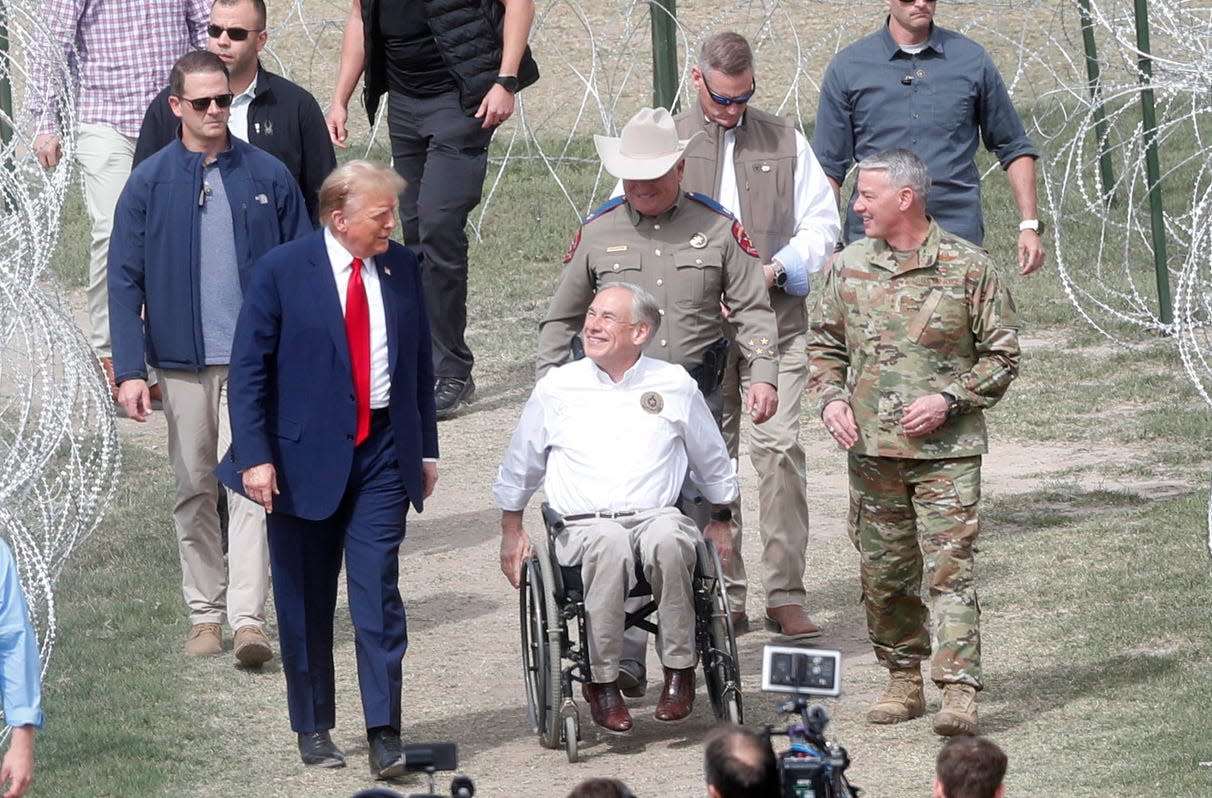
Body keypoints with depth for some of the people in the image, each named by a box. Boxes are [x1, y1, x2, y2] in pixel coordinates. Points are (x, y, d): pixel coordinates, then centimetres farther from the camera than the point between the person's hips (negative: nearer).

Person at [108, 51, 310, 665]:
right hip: (182, 361, 1)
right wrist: (129, 369, -6)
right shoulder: (149, 183, 2)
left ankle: (248, 618, -15)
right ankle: (205, 612, 19)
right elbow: (125, 280, 2)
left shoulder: (268, 176, 3)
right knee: (194, 490, 8)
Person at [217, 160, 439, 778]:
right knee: (306, 602, 7)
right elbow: (248, 369, -5)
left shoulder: (402, 269, 5)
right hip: (305, 456, -2)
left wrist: (426, 448, 14)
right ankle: (313, 727, 20)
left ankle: (384, 734, -9)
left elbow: (419, 362, 14)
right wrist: (255, 455, -12)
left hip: (383, 452, 2)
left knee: (378, 592, -8)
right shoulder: (283, 271, -6)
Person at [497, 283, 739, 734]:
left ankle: (679, 672, -26)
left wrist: (720, 523, 25)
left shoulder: (675, 386, 12)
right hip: (584, 525, -1)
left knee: (668, 541, -38)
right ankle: (602, 681, -30)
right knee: (610, 546, -39)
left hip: (658, 515, 1)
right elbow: (518, 468, 25)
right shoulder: (557, 388, 11)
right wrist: (511, 531, 23)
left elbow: (713, 465, 26)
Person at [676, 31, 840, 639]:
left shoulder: (784, 142, 13)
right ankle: (723, 599, 6)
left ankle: (785, 595, -8)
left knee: (779, 447, -10)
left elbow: (821, 225, 12)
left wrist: (776, 270, -7)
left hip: (774, 320, 0)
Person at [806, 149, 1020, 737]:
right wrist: (830, 398, 1)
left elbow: (1001, 353, 0)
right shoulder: (850, 267, 8)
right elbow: (824, 343, 19)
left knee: (950, 568, -10)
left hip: (947, 451, -4)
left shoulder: (967, 268, -4)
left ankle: (959, 691, -13)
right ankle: (903, 680, 21)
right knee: (883, 572, 8)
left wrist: (948, 401, -12)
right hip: (871, 450, 4)